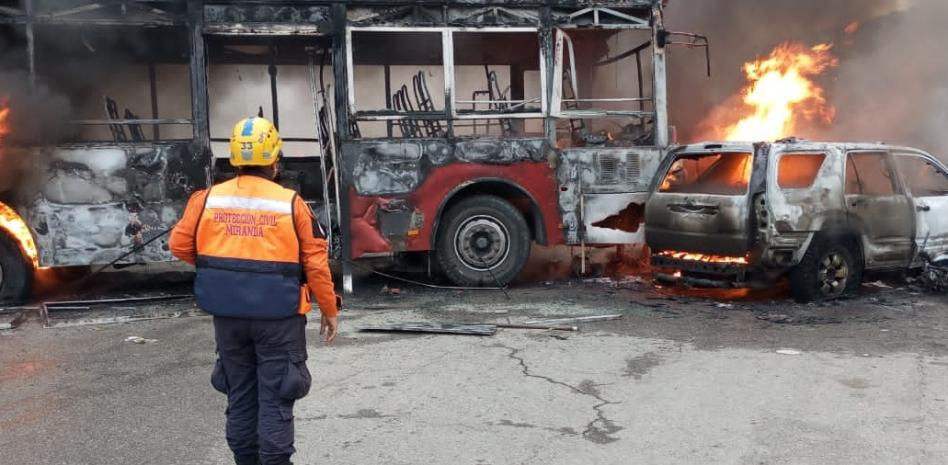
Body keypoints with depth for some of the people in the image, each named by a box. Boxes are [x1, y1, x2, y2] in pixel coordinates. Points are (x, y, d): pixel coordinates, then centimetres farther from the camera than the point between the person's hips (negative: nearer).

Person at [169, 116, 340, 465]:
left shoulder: (208, 198, -1)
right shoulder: (291, 203, -9)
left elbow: (180, 244, 6)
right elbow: (316, 263, -8)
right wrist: (329, 311, 3)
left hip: (229, 315, 4)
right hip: (278, 315, -4)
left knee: (240, 394, 18)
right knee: (275, 397, 5)